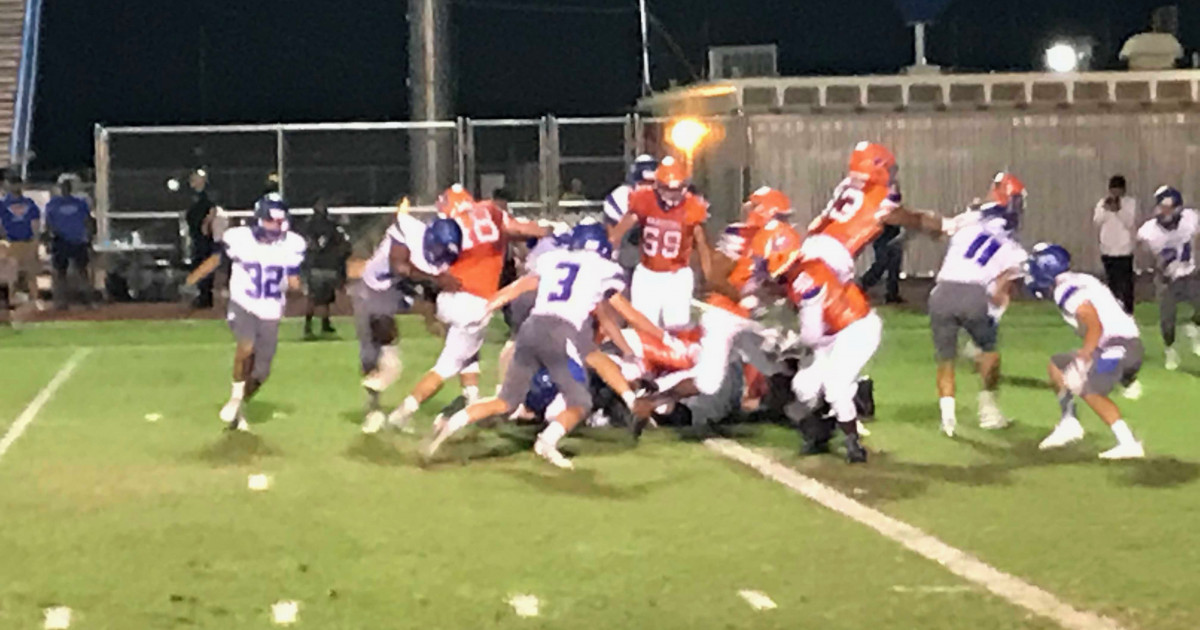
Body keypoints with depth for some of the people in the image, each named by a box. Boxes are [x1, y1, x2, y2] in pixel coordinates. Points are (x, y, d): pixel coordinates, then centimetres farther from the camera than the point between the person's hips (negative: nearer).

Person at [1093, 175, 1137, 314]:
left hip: (1125, 251, -3)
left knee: (1126, 285, -5)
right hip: (1107, 250, 3)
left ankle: (1127, 311, 1)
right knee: (1112, 283, 10)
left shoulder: (1131, 203, -3)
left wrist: (1119, 210, -25)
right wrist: (1105, 209, -23)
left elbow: (1130, 223, -13)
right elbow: (1097, 222, -8)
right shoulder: (1103, 202, 3)